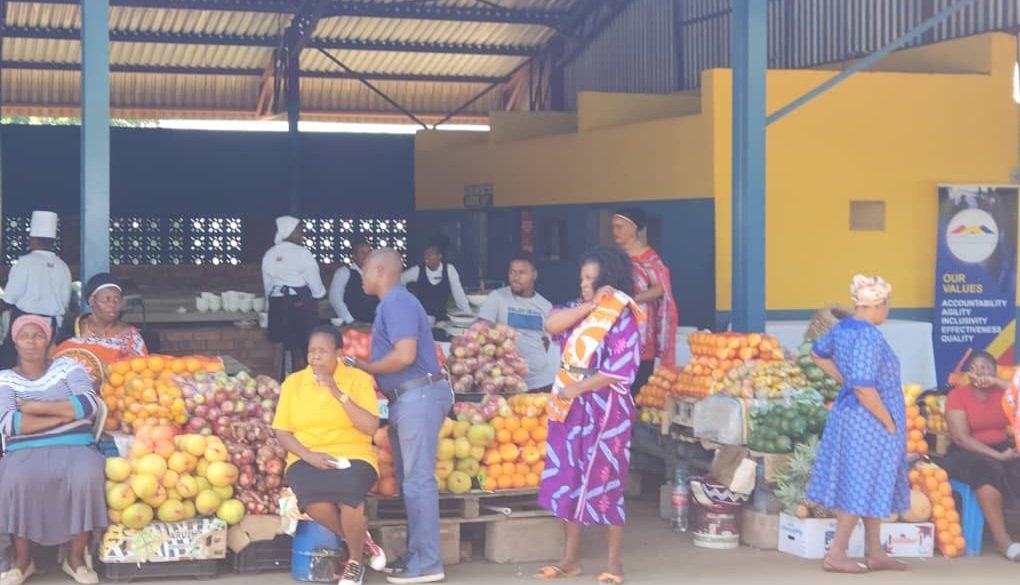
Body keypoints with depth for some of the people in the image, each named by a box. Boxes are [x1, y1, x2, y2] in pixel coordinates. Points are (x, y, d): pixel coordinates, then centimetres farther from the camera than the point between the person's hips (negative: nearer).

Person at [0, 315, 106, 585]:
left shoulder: (67, 367, 11)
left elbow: (89, 403, -7)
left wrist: (37, 407, -9)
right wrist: (66, 414, -11)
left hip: (74, 447, 0)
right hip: (25, 452, 0)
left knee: (87, 476, -34)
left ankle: (75, 556, -14)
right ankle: (22, 559, -14)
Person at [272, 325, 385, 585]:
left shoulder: (359, 379, 3)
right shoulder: (293, 382, 9)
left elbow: (371, 427, -8)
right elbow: (282, 432, 6)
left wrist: (339, 394, -15)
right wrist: (309, 456, -12)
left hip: (353, 456, -1)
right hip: (306, 459, 1)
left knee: (350, 493, -36)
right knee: (313, 499, -34)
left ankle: (355, 561, -6)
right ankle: (360, 540, -1)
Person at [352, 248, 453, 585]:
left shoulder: (397, 302, -12)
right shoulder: (392, 304, 19)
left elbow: (405, 355, -22)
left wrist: (365, 368, -10)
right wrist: (367, 375, 11)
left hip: (419, 397, -11)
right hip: (409, 400, 11)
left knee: (418, 480, -9)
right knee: (410, 480, 14)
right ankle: (416, 555, 20)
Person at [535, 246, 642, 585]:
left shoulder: (622, 317, -11)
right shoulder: (579, 309, 10)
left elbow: (619, 370, -18)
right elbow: (551, 325, -7)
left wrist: (576, 388, -16)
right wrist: (589, 305, -12)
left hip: (606, 408, -7)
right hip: (571, 406, 7)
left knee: (604, 482, -1)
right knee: (568, 479, 9)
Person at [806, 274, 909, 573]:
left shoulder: (843, 327, 4)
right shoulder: (868, 337, -25)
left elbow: (818, 353, 22)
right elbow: (864, 389, -29)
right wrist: (889, 422, -18)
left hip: (848, 413, 10)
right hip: (868, 420, -10)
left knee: (871, 485, 17)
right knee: (861, 487, 0)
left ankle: (875, 553, 25)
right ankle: (836, 555, 5)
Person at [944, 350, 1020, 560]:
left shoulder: (1002, 391, 9)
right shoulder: (958, 395, -3)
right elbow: (961, 438, -13)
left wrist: (995, 382, -13)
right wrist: (997, 456, -19)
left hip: (1003, 448, 4)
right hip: (968, 454, -4)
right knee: (986, 468, -36)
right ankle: (1002, 539, -37)